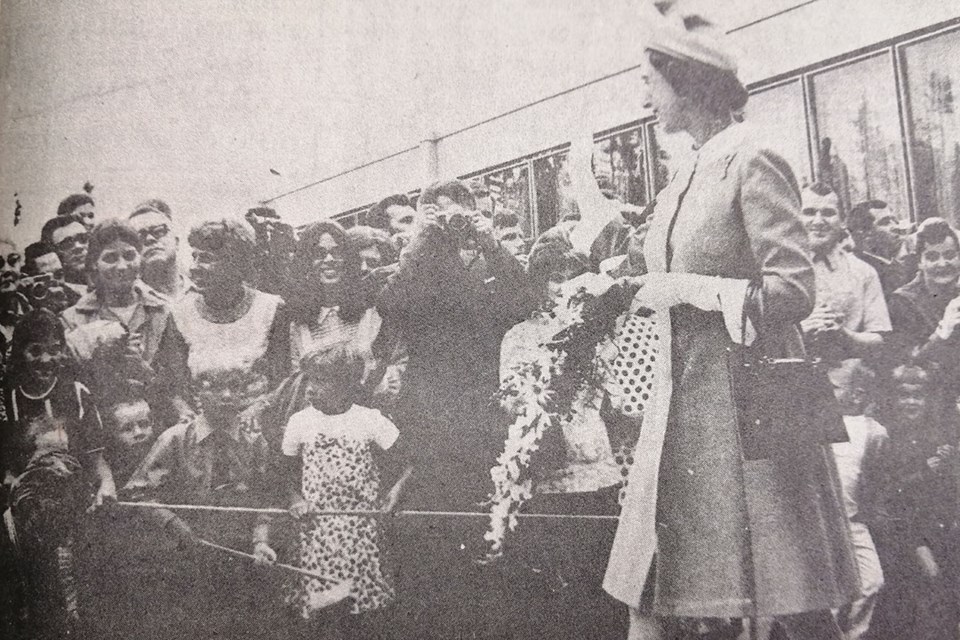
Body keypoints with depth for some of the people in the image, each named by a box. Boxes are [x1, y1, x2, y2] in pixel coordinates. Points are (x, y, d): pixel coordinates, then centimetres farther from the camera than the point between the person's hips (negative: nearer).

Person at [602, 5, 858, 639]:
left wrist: (689, 289, -15)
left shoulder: (753, 163, -9)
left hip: (746, 402, -8)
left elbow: (795, 293, -15)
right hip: (681, 404, 8)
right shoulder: (685, 178, 15)